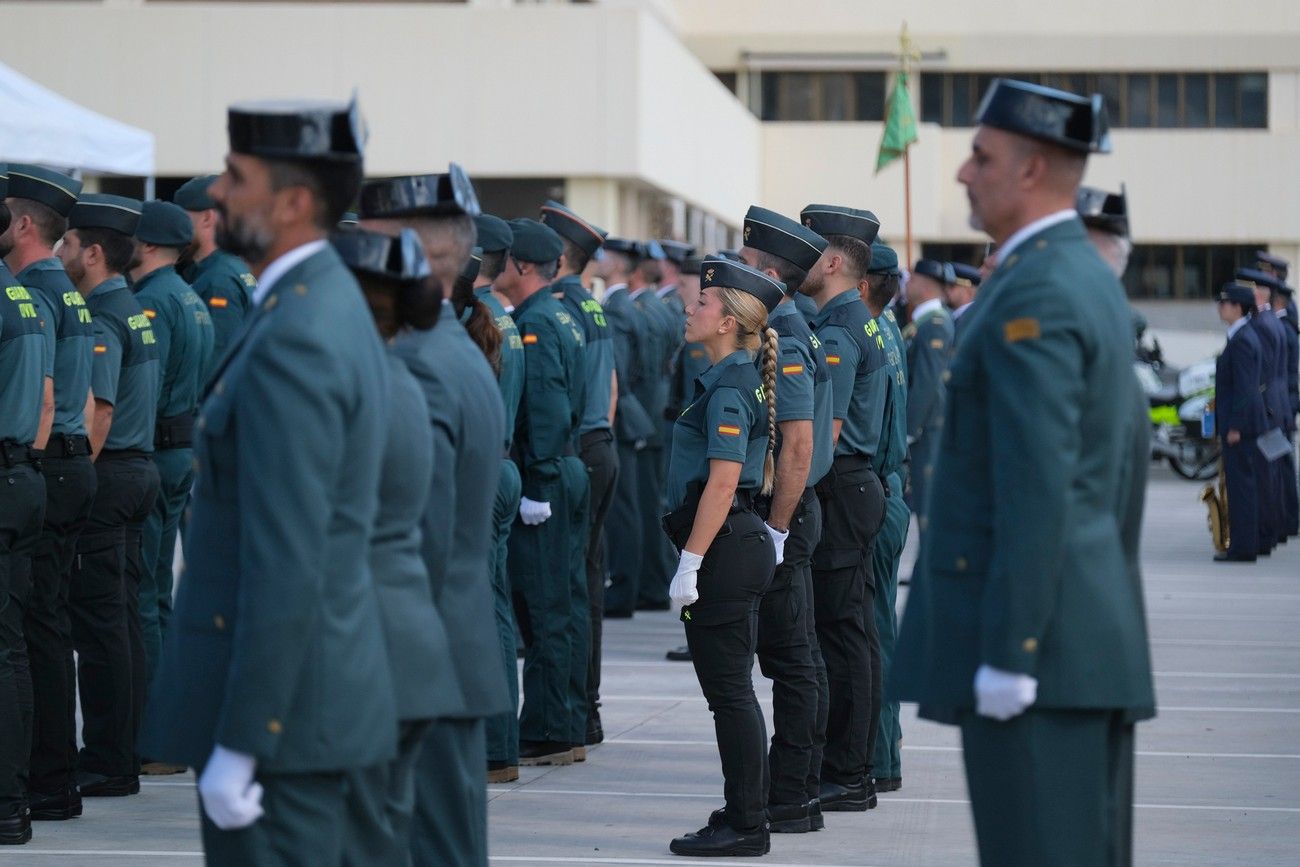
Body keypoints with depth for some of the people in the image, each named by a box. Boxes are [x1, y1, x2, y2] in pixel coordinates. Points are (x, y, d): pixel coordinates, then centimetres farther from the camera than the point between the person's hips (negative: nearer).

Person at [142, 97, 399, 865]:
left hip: (284, 712, -10)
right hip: (332, 698, 10)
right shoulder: (332, 306, 12)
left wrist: (237, 746, -21)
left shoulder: (292, 344, -19)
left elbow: (285, 567, -23)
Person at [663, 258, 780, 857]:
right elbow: (765, 470, 21)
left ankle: (744, 826, 0)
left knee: (729, 691, -5)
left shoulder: (728, 388, -16)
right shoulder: (745, 381, 14)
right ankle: (745, 816, 20)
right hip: (744, 544, 10)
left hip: (724, 553, -10)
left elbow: (722, 483, -21)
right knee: (732, 690, 14)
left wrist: (689, 563, -21)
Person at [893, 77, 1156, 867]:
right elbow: (1130, 447, 21)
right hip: (1100, 630, 10)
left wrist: (1007, 654, -21)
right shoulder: (1094, 281, 16)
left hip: (1040, 633, -10)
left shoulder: (1030, 296, -15)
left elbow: (1037, 486, -21)